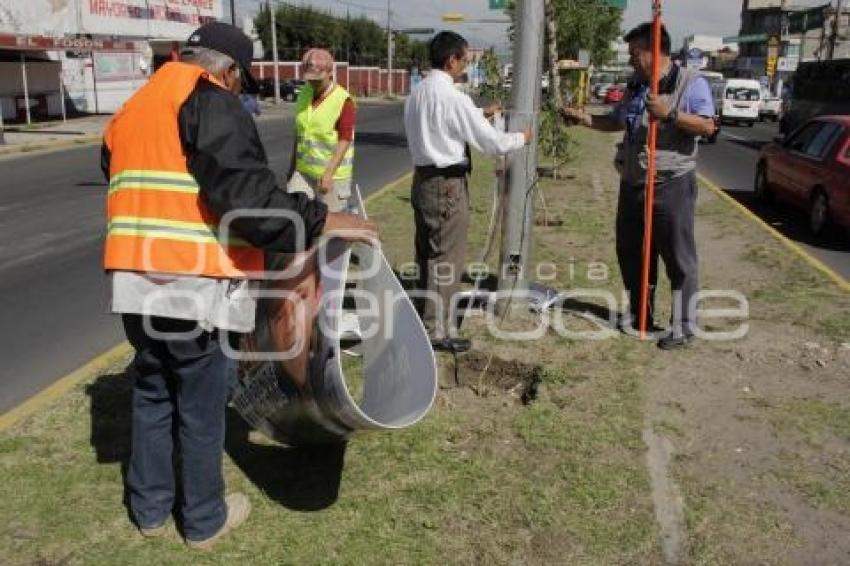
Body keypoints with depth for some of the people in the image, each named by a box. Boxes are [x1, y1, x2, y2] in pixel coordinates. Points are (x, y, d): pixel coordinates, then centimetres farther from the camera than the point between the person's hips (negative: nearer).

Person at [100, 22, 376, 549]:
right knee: (201, 406, 8)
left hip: (135, 280, 8)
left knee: (152, 393, 22)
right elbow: (244, 193, -21)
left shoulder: (131, 111, 20)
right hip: (194, 286, -8)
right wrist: (318, 221, -16)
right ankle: (204, 519, 25)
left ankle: (150, 506, 35)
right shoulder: (209, 102, -8)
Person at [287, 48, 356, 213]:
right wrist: (293, 165, 15)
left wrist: (328, 173, -24)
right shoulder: (304, 94, 6)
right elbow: (299, 133, 14)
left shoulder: (344, 101, -14)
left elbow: (344, 142, -18)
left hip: (333, 174, -6)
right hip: (303, 171, 6)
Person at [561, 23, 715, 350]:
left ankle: (683, 326, 8)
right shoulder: (635, 86, 12)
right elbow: (618, 122, 25)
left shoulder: (691, 83, -9)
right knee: (630, 252, 14)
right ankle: (638, 315, 29)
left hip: (671, 185, -7)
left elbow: (708, 126, -16)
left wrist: (669, 114, -25)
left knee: (678, 257, -1)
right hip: (632, 185, 8)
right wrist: (585, 119, 13)